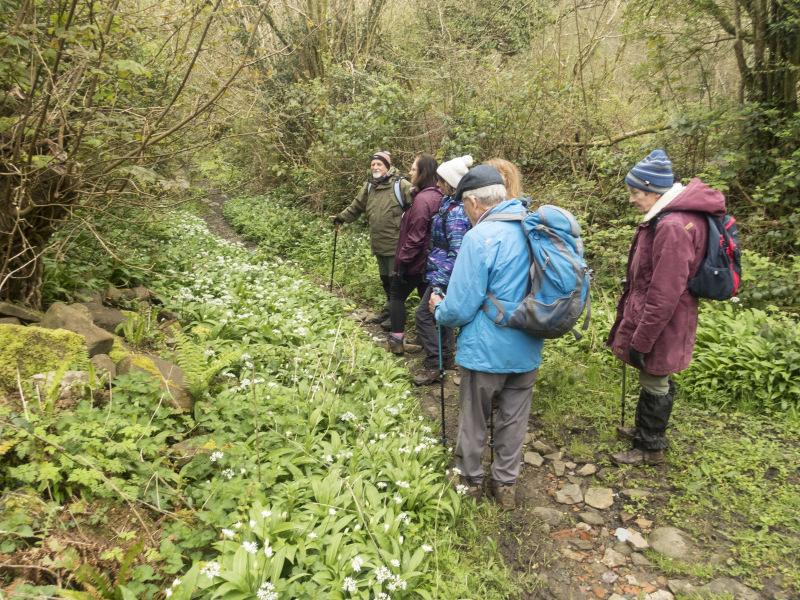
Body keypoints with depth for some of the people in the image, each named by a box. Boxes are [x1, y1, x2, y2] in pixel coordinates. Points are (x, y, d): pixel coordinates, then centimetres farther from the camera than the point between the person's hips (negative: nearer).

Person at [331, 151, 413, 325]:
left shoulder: (400, 185, -10)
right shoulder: (369, 187, 13)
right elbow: (356, 206, 24)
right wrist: (341, 217, 26)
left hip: (396, 244, -7)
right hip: (379, 244, 7)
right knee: (385, 278, 19)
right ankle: (389, 309, 36)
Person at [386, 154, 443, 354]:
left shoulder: (422, 199, -22)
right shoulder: (437, 197, 7)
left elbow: (415, 237, -25)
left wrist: (403, 261, -17)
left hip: (415, 262, -8)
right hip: (429, 261, 8)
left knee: (396, 295, 7)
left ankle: (397, 341, 10)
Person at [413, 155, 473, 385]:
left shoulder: (455, 212, -22)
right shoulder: (449, 203, 7)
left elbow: (456, 252, -26)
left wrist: (440, 281, -26)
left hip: (445, 274, -10)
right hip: (442, 271, 10)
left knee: (423, 314, -3)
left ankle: (434, 366, 5)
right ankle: (447, 357, 33)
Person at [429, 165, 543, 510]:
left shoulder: (480, 237, -22)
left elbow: (459, 310, -21)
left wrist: (439, 308, 0)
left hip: (486, 351, -6)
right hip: (527, 350, 6)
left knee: (474, 420, 16)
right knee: (514, 420, 19)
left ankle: (470, 480, 35)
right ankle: (506, 485, 35)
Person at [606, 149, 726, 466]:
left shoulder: (673, 227, -27)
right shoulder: (667, 217, 6)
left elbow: (665, 294, -27)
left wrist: (641, 341, -19)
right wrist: (633, 328, 21)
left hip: (661, 324, -9)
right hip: (655, 318, 9)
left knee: (655, 384, 8)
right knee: (656, 380, 23)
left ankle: (650, 448, 27)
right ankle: (648, 429, 42)